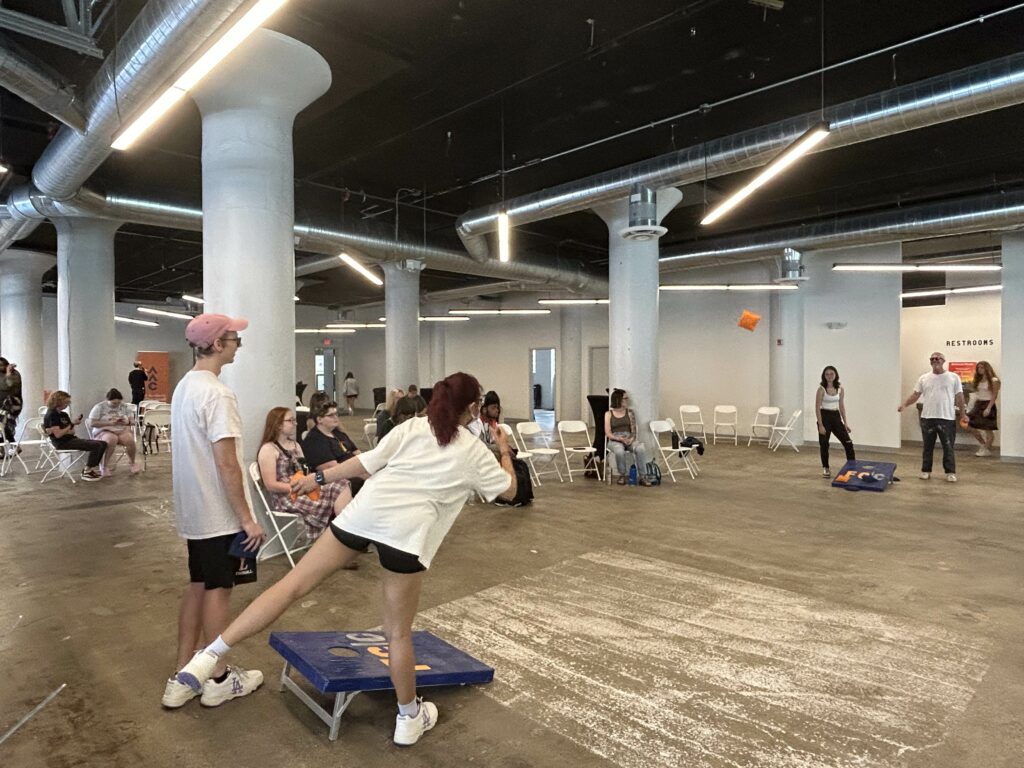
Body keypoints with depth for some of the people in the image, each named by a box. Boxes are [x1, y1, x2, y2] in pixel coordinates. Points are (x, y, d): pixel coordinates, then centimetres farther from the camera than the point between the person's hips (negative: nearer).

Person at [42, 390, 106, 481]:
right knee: (95, 446, -21)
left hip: (71, 439, 9)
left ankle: (93, 468, 5)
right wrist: (72, 424, -16)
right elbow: (58, 434, -21)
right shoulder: (51, 415, -11)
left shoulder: (64, 414, 16)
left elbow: (72, 432, 13)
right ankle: (87, 472, -10)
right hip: (62, 443, -9)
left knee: (102, 444, 0)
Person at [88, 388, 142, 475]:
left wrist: (127, 422, -10)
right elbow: (92, 423, -7)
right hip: (104, 431, -3)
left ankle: (133, 463, -6)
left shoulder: (123, 406, 11)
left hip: (122, 430, 3)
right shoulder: (99, 407, 0)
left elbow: (131, 421, 15)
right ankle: (106, 466, -24)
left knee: (130, 440, -31)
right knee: (112, 439, -39)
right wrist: (109, 423, -18)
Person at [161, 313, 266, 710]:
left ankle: (182, 678, 25)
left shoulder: (183, 387, 9)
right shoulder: (217, 394, -21)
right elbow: (227, 464, -24)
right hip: (219, 513, -9)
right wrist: (247, 518, -19)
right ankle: (219, 679, 20)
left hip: (193, 511, 9)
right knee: (218, 590, 4)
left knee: (197, 586, 16)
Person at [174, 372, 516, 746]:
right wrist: (506, 451, 40)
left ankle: (213, 654, 8)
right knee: (399, 632, 12)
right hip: (408, 530, -2)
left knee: (294, 583, 9)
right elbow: (509, 489, 24)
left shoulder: (411, 427, 17)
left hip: (365, 511, 2)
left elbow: (367, 462, 11)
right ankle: (409, 719, 29)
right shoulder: (473, 450, 13)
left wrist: (319, 478, 21)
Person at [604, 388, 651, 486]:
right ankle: (622, 475, -16)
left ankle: (642, 477, -24)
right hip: (614, 440, -2)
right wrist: (621, 439, -18)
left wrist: (631, 438, -16)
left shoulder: (629, 412, 11)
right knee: (619, 451, -38)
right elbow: (608, 433, -2)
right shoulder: (609, 414, 5)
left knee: (641, 448, -31)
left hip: (629, 439, 2)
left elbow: (634, 430, 6)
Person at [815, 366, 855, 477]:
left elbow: (842, 406, 10)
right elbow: (817, 408, -11)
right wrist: (820, 425, -16)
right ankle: (826, 468, 16)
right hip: (825, 416, -4)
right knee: (824, 444, 1)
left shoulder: (840, 389, 4)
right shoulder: (821, 389, -10)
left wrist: (845, 423, 6)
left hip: (836, 417, 5)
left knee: (848, 442, 0)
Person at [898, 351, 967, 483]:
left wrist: (963, 414, 1)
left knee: (948, 447, 4)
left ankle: (950, 472, 13)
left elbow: (959, 397, 3)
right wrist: (904, 404, -12)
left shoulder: (953, 377, 2)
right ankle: (926, 471, 18)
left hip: (947, 418, -2)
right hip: (927, 418, 2)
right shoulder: (924, 378, 6)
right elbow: (915, 395, 4)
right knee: (928, 447, 10)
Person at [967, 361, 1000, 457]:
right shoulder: (978, 380, 12)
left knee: (987, 429, -1)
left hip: (988, 405, -7)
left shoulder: (994, 380, -7)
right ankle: (983, 445, 21)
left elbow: (994, 396, -12)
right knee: (971, 426, 2)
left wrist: (988, 408, -20)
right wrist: (972, 407, 8)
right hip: (978, 405, 7)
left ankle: (988, 449, 11)